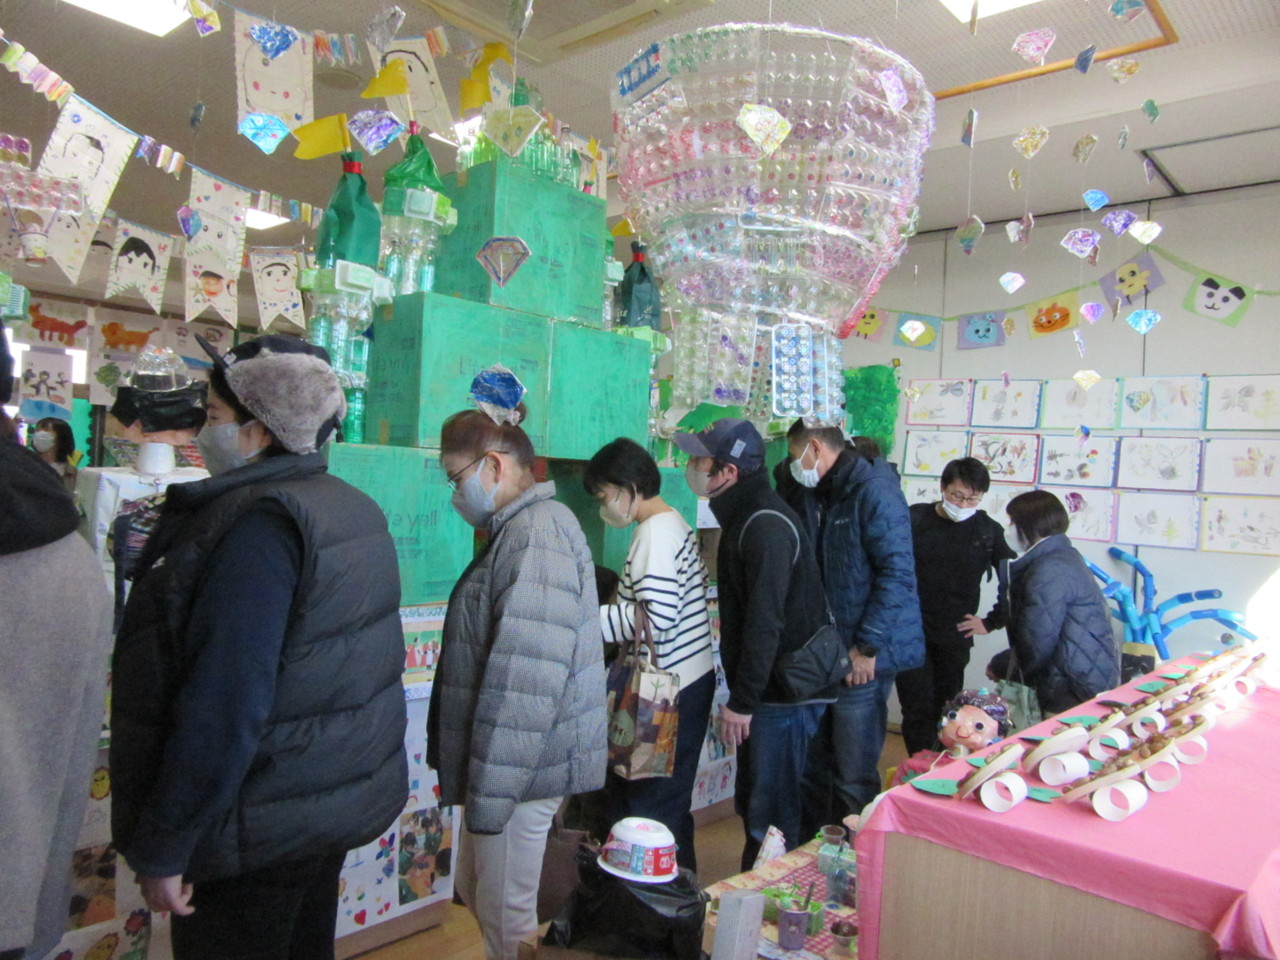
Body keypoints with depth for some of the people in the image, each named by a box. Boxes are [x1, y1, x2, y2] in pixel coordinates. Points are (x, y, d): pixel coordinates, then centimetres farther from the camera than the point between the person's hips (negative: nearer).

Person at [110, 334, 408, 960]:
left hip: (261, 831, -9)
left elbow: (222, 706, -26)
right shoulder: (355, 510, 5)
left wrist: (161, 848, -17)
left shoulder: (257, 524, -23)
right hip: (341, 800, 9)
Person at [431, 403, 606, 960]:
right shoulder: (517, 530, 12)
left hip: (521, 766, -10)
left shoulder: (537, 532, -20)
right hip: (503, 764, 10)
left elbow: (525, 679, -26)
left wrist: (489, 793, -21)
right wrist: (469, 775, 20)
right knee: (475, 893, 22)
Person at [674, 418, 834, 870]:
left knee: (773, 816, -1)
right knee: (752, 804, 19)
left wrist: (742, 702, -19)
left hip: (785, 695, -10)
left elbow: (765, 622, -25)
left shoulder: (766, 525, -20)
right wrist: (739, 695, 20)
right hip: (764, 692, 10)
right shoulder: (742, 518, 13)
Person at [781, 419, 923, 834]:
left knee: (854, 777, 1)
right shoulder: (814, 496, 12)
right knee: (814, 768, 18)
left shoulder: (874, 492, -14)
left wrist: (867, 646, -19)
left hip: (864, 657, -9)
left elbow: (898, 573, -19)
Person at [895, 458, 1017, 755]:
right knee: (919, 711, -4)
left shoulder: (989, 531, 1)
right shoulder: (914, 519, -5)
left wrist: (991, 621, 6)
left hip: (954, 639, 2)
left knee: (946, 712, 9)